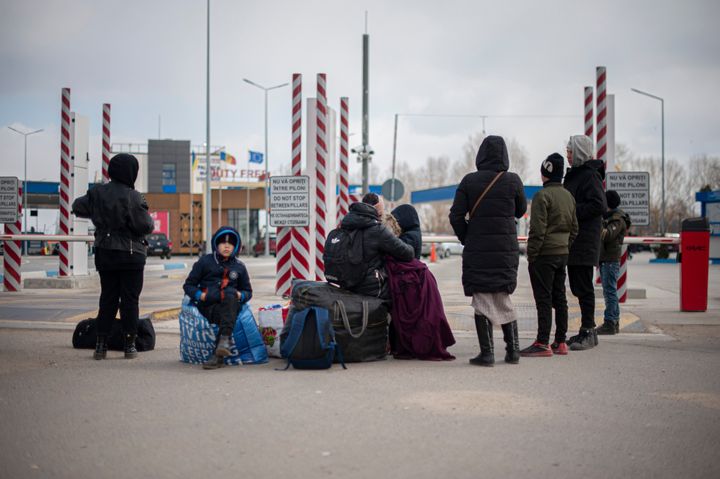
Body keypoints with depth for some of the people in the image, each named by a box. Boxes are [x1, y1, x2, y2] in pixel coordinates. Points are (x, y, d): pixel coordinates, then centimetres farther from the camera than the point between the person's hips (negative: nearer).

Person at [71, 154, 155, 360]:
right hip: (131, 255, -5)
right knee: (130, 300, 4)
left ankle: (101, 344, 9)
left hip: (104, 254, 5)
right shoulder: (133, 197, -17)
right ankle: (130, 345, 7)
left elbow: (78, 207, 15)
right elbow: (146, 226, -17)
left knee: (107, 298, 12)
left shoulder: (96, 193, 0)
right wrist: (150, 221, 6)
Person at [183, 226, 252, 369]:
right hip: (208, 305, -1)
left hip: (231, 304, 2)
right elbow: (188, 285, 14)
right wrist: (200, 295, -7)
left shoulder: (239, 267, 20)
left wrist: (240, 296, 1)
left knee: (230, 293, -36)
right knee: (225, 316, -36)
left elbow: (248, 291, 25)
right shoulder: (205, 262, 14)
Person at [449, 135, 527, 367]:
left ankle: (487, 352, -1)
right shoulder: (513, 181, -3)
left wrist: (467, 239, 7)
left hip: (477, 249, -2)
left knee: (482, 300, 3)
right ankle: (513, 350, 15)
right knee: (503, 299, 15)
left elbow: (456, 216, -6)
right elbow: (520, 211, 12)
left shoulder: (469, 181, -4)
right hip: (506, 250, 2)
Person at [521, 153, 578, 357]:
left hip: (544, 254, -8)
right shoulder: (569, 196, 13)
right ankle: (560, 342, 15)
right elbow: (574, 228, 17)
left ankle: (543, 343, -8)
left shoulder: (542, 196, -13)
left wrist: (531, 254, -11)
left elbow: (537, 230, -17)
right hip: (563, 254, 8)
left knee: (543, 298, -7)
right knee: (559, 297, 11)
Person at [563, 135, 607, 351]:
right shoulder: (574, 174, 19)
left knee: (583, 287, -6)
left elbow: (598, 205, -21)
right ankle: (587, 330, 20)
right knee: (577, 287, 13)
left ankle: (588, 331, -1)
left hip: (584, 241, -10)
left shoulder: (590, 175, -11)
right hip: (572, 241, 10)